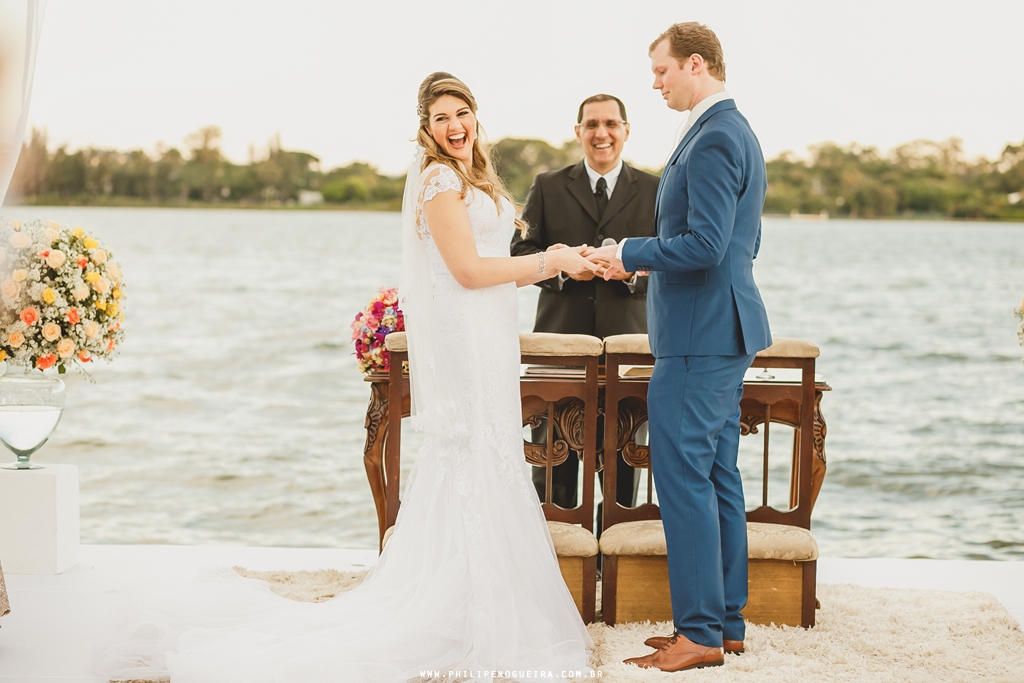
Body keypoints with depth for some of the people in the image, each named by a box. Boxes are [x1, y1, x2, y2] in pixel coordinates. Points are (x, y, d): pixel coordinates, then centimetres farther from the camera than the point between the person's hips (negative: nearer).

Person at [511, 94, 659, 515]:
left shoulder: (654, 191, 9)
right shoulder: (548, 187, 11)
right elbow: (521, 252, 6)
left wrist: (634, 270, -15)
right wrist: (562, 266, -12)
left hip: (627, 338, 0)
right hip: (560, 336, 0)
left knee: (622, 458, 4)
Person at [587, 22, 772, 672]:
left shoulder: (713, 139, -16)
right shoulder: (737, 132, 17)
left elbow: (704, 246, -24)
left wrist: (631, 253, -12)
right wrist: (653, 256, 16)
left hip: (700, 335, -11)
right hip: (724, 331, 11)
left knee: (684, 477, -6)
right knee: (719, 477, 13)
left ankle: (699, 632, -1)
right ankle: (727, 622, 20)